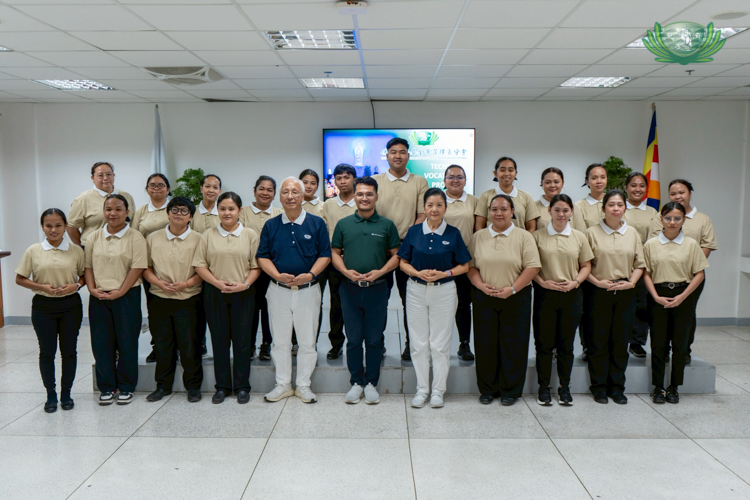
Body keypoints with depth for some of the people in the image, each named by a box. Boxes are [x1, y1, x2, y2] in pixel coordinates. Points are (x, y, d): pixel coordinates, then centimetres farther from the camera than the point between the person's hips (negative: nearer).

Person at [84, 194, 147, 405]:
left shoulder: (135, 237, -5)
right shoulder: (93, 238, 8)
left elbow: (137, 268, -9)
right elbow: (88, 266, 8)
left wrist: (120, 292, -14)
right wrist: (92, 289, -7)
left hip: (127, 296, -3)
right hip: (99, 297, 3)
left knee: (127, 342, 3)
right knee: (102, 342, 7)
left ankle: (126, 387, 17)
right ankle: (106, 387, 20)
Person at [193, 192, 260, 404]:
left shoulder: (250, 235, 2)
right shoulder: (208, 235, 5)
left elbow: (256, 265, 0)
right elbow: (199, 265, 1)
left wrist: (245, 284, -15)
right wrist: (218, 283, -12)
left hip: (243, 293, -1)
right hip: (215, 293, 1)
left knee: (242, 339, 4)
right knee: (219, 339, 7)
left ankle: (242, 386, 15)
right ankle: (222, 386, 19)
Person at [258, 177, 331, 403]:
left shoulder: (316, 223, 0)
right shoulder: (271, 225, 5)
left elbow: (325, 255, -1)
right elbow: (263, 257, 3)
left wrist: (310, 274, -17)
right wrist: (278, 275, -14)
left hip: (308, 290, -1)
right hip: (278, 290, 2)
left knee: (307, 341, 6)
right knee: (280, 341, 10)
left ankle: (303, 385, 21)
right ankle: (283, 384, 24)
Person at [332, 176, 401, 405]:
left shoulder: (387, 225, 3)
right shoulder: (343, 224, 6)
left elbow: (396, 255, 4)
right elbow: (335, 253, 9)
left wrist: (380, 271, -11)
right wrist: (346, 271, -9)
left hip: (377, 289, -1)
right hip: (350, 289, 1)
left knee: (374, 339, 6)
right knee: (353, 339, 8)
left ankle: (371, 383, 20)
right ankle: (356, 382, 21)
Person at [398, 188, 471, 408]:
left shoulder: (453, 234, -1)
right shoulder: (414, 231, 2)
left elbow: (464, 266, 2)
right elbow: (403, 262, 5)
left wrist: (444, 273, -14)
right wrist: (418, 273, -14)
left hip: (444, 291, -1)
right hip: (416, 291, 1)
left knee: (440, 344, 5)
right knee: (419, 343, 8)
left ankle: (438, 390, 19)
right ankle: (422, 389, 21)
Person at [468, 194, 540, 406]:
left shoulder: (524, 237, 1)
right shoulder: (478, 237, 9)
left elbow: (532, 267, -5)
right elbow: (470, 265, 6)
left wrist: (512, 288, -14)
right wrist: (480, 285, -11)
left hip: (516, 299, -2)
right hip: (483, 299, 2)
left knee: (513, 345, 3)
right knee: (485, 344, 6)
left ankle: (510, 390, 18)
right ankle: (487, 389, 20)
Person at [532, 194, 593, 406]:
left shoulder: (579, 237, 8)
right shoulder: (538, 235, 0)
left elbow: (586, 265, 10)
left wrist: (575, 282, -7)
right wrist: (542, 282, -14)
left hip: (572, 295, 2)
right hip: (545, 294, -2)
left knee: (566, 343, 8)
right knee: (544, 343, 3)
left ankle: (564, 387, 21)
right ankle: (544, 387, 15)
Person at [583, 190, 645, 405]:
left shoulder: (632, 233, 9)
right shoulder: (592, 233, -2)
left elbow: (639, 264, 11)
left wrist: (631, 282, -4)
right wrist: (598, 282, -14)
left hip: (625, 293, 3)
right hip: (599, 292, -3)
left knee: (621, 340, 7)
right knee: (599, 340, 3)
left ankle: (617, 386, 19)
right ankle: (599, 387, 14)